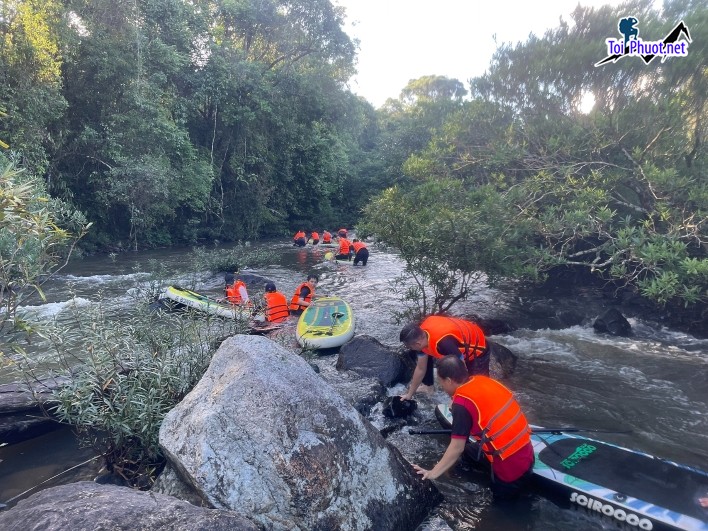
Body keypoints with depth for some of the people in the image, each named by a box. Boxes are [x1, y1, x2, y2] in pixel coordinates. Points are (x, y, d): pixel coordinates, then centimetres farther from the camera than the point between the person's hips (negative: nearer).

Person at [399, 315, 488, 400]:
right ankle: (428, 385, 21)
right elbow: (421, 369, -2)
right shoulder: (422, 333, -16)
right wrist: (409, 394, 4)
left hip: (478, 349, -8)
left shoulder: (442, 342, -44)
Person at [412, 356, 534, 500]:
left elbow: (457, 448, -18)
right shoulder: (483, 380, 1)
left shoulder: (462, 403, -21)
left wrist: (432, 473, -10)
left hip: (510, 466, -7)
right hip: (526, 453, 7)